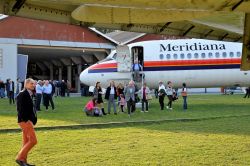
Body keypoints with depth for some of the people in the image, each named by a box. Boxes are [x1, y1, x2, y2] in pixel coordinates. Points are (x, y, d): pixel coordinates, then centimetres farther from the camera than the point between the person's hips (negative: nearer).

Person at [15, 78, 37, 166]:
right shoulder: (22, 94, -13)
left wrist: (34, 119, 13)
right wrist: (26, 120, -22)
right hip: (25, 120, -10)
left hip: (29, 120, 10)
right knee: (33, 140, -12)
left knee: (26, 142, 12)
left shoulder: (29, 94, 16)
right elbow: (20, 109, -19)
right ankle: (19, 158, -7)